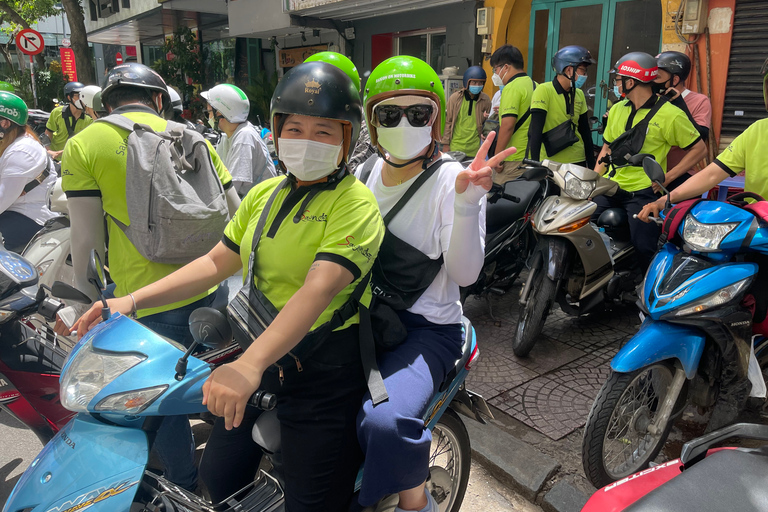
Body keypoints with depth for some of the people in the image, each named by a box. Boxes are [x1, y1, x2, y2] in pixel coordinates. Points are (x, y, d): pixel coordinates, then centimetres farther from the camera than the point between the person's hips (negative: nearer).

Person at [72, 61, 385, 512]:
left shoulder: (355, 203, -15)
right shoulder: (264, 193, 9)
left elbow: (319, 289, -28)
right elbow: (218, 261, 10)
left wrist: (250, 364, -38)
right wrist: (133, 300, 1)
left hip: (324, 368, -6)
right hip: (263, 355, 7)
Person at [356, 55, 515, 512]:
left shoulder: (452, 180, -8)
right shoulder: (364, 174, 9)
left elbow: (464, 273, -18)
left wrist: (466, 202, -30)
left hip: (425, 329, -6)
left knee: (384, 421, -31)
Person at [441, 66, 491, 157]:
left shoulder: (486, 100, 3)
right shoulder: (455, 97, 0)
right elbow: (448, 121, 3)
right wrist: (446, 143, 2)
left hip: (475, 148, 1)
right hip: (455, 146, -1)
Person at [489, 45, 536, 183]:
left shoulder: (512, 87, -11)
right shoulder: (534, 85, 15)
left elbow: (508, 125, -20)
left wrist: (497, 157, -15)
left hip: (514, 159, -9)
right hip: (532, 157, 9)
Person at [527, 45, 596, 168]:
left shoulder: (579, 94, 13)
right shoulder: (544, 91, -10)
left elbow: (585, 131, 18)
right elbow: (535, 132, -18)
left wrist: (592, 165, 14)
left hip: (578, 162, 7)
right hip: (551, 164, -7)